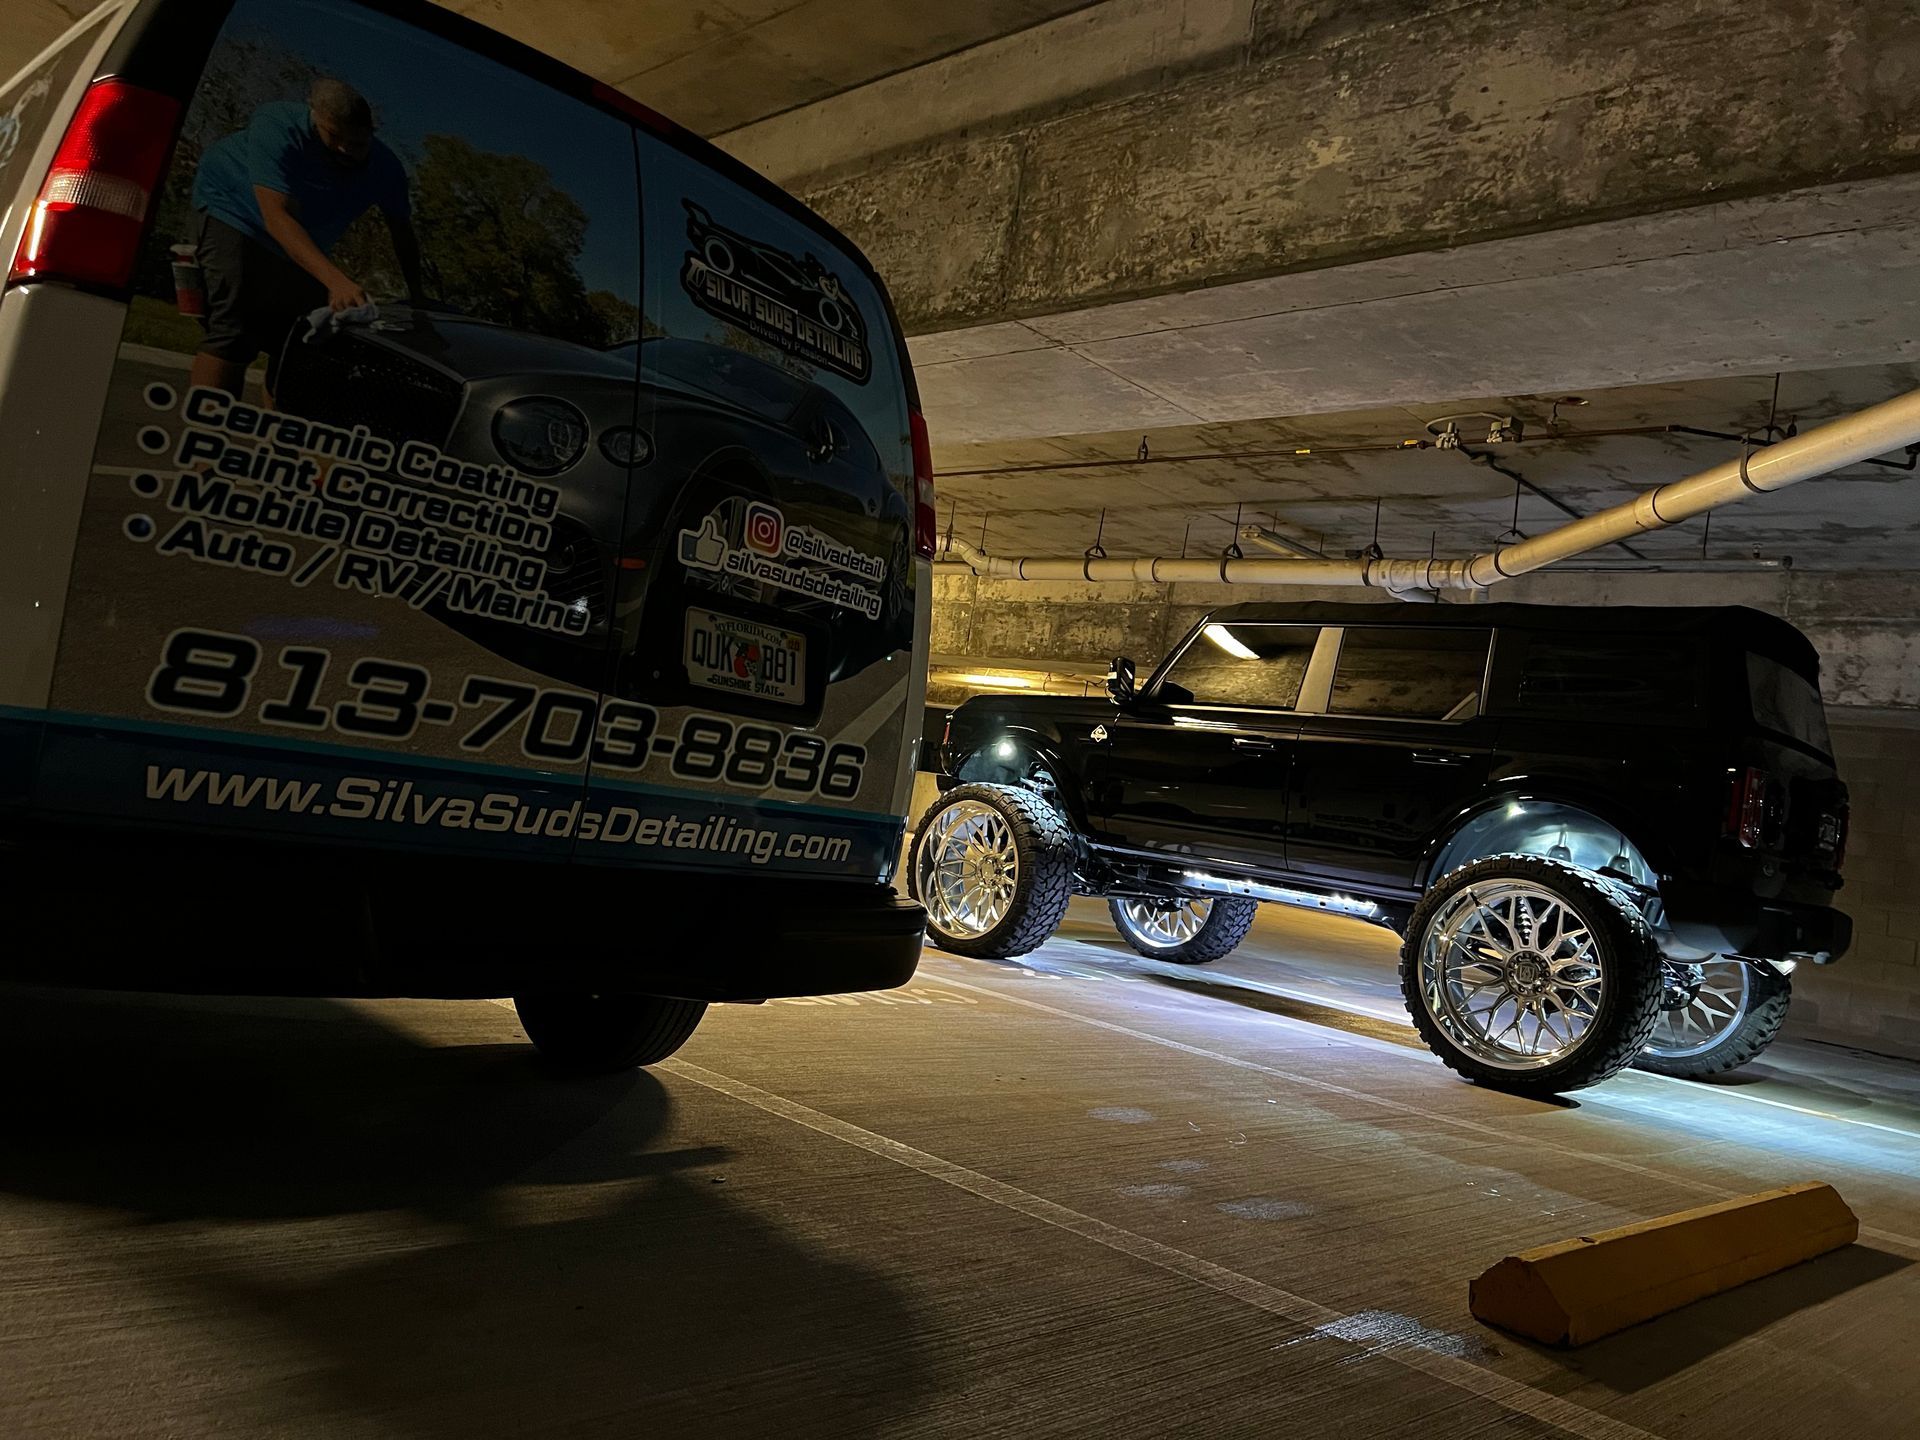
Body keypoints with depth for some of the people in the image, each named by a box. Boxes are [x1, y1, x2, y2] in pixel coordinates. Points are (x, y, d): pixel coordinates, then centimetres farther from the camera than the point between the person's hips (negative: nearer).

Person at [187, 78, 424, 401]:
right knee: (234, 330, -23)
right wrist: (335, 279, -56)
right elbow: (275, 217, -43)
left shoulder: (385, 168, -18)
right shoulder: (276, 128, -33)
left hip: (305, 250, 6)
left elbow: (403, 233, -1)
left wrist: (417, 296, -10)